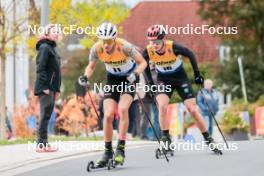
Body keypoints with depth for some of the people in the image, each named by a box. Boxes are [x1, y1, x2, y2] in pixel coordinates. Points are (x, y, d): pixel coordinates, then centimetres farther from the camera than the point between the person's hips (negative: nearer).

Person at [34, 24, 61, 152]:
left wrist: (57, 89, 15)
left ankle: (44, 144, 12)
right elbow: (40, 68, -17)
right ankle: (41, 144, -10)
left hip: (51, 88, 9)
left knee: (47, 115, 9)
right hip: (45, 87, -9)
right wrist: (44, 86, -20)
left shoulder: (52, 48, 20)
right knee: (45, 115, -10)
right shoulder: (44, 48, -9)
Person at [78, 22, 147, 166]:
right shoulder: (96, 48, -21)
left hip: (129, 78, -3)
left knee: (123, 109, -24)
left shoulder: (124, 46, -31)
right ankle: (108, 151, 5)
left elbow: (143, 62, -20)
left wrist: (136, 74, -39)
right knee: (108, 115, -10)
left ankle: (120, 149, -18)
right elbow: (91, 66, -3)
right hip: (112, 79, 3)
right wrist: (86, 76, -23)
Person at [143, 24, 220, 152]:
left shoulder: (173, 47, -28)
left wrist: (197, 75, -7)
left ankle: (208, 139, 9)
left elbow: (190, 55, -11)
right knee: (162, 106, -24)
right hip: (163, 80, 1)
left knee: (193, 109, -4)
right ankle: (166, 140, -14)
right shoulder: (148, 52, -21)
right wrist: (150, 83, 0)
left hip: (180, 77, -1)